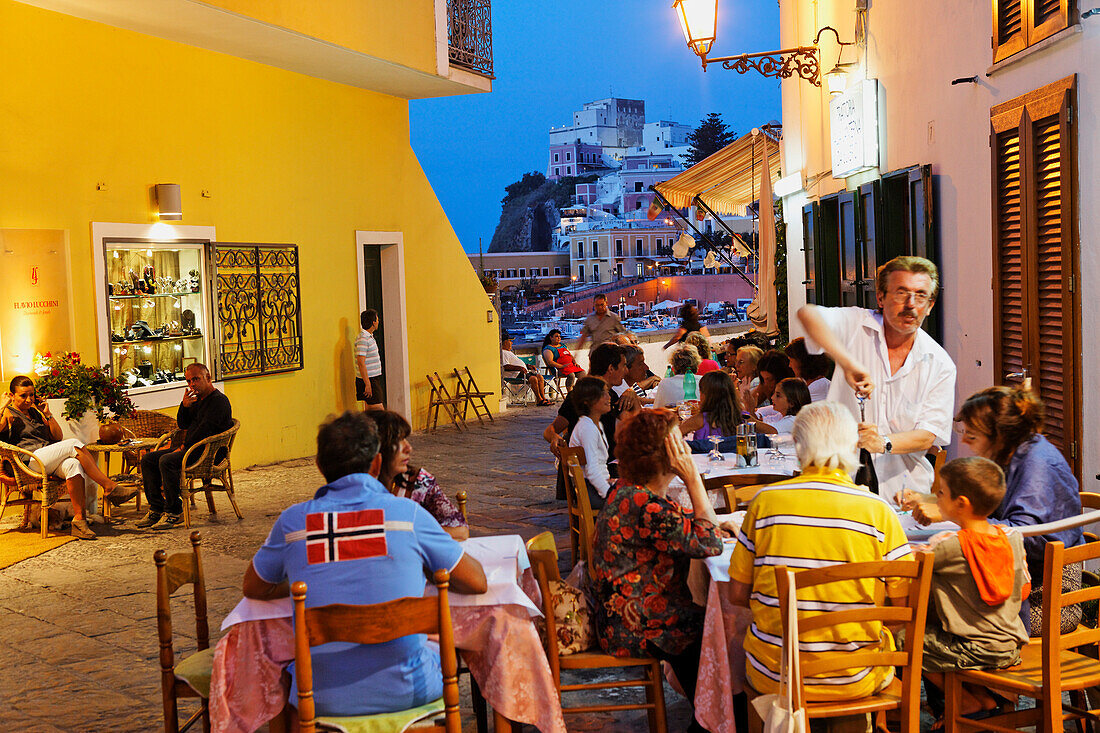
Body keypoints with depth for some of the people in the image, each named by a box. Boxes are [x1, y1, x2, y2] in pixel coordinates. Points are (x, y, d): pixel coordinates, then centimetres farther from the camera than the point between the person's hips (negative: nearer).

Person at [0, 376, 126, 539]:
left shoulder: (35, 412, 29)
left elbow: (58, 436, 23)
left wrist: (47, 414, 13)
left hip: (48, 464, 6)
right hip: (28, 462, -6)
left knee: (73, 464, -32)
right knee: (74, 444, -26)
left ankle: (79, 519, -39)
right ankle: (109, 487, -23)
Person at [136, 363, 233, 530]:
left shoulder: (219, 400, -10)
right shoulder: (197, 399, 21)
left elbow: (204, 430, -19)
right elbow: (183, 425, 18)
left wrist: (184, 448, -16)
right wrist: (184, 406, 1)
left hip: (209, 453, -10)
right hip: (189, 448, 10)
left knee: (167, 461, -30)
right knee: (148, 459, 1)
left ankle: (174, 511, -22)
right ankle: (156, 508, -3)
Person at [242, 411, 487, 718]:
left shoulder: (294, 521, -3)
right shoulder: (408, 513, -7)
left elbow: (253, 589, 16)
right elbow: (476, 582, 4)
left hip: (323, 701, 1)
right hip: (405, 692, -1)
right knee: (442, 649, 31)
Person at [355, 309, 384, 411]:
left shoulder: (369, 337, 14)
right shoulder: (363, 339, -18)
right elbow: (361, 363, -24)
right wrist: (367, 384, -26)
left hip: (374, 379, 10)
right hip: (369, 380, -10)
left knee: (369, 410, 11)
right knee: (379, 411, -12)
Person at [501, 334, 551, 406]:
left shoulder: (509, 352, 29)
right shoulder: (503, 353, -6)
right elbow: (506, 366, -20)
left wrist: (527, 366, 22)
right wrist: (519, 368, -29)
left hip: (522, 371, 11)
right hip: (516, 374, -11)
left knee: (540, 377, -1)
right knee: (533, 379, -28)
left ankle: (543, 398, -4)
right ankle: (539, 400, -22)